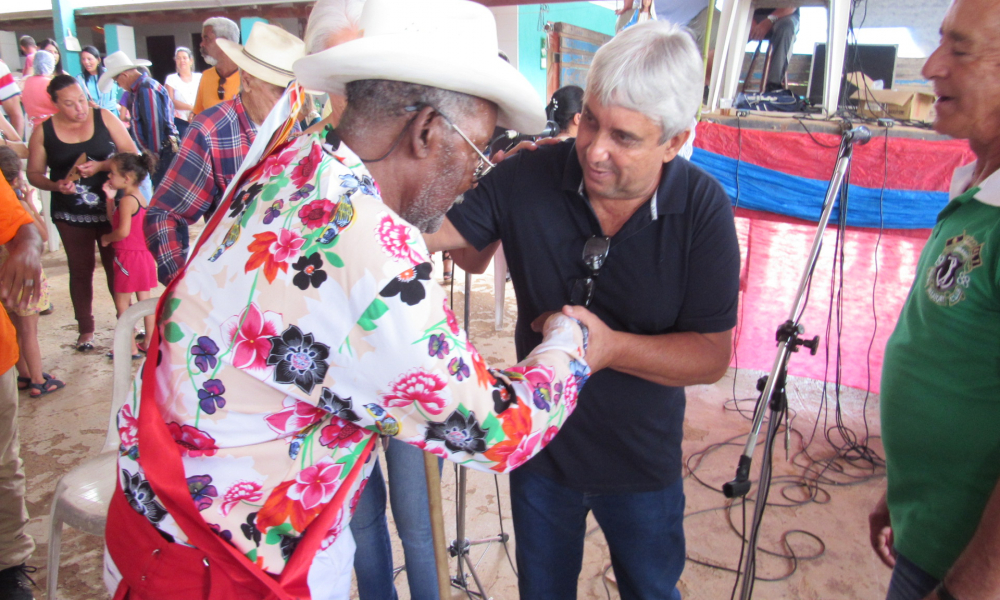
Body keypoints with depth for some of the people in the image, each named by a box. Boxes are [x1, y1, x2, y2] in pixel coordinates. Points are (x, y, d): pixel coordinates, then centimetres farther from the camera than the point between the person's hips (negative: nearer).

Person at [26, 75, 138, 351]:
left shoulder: (104, 118, -4)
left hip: (110, 208, -1)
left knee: (116, 266, 5)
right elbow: (34, 173, 3)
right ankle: (86, 330, 23)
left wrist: (101, 166, -19)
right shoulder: (43, 131, -2)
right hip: (70, 214, 1)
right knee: (80, 270, 11)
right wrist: (55, 185, -17)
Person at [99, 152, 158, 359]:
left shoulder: (127, 200, -17)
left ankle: (130, 348, 5)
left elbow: (123, 231, -25)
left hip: (128, 257, -9)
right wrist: (110, 197, 8)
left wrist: (106, 238, -7)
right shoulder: (140, 198, 10)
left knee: (122, 303, 2)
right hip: (143, 254, 9)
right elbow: (114, 220, 16)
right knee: (145, 300, 14)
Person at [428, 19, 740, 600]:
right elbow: (436, 231, -12)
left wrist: (611, 346, -33)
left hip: (643, 462, 0)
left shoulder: (703, 208, -20)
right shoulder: (528, 177, -20)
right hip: (539, 444, 1)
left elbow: (712, 355, -18)